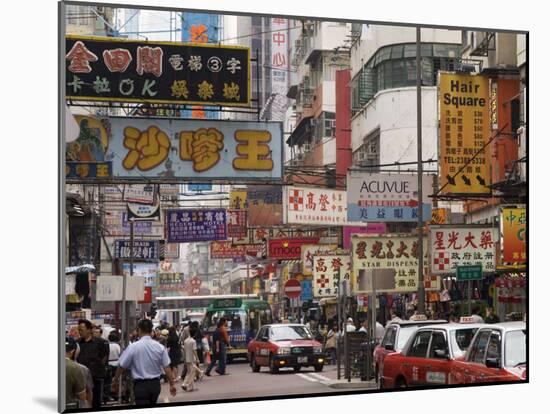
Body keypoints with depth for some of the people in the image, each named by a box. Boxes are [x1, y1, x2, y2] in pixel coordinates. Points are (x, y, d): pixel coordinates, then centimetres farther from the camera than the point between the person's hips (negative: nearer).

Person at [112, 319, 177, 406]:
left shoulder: (133, 347, -11)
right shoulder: (160, 347, -4)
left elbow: (121, 366, -4)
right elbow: (167, 367, -4)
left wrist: (115, 380, 12)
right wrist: (172, 384, 5)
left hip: (140, 385, -4)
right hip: (155, 384, 4)